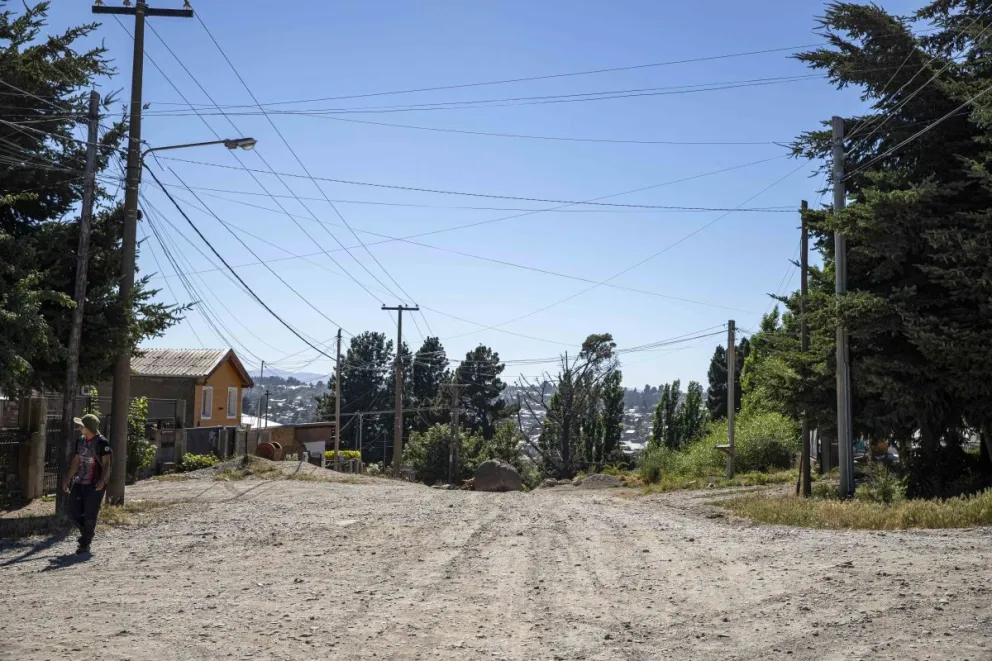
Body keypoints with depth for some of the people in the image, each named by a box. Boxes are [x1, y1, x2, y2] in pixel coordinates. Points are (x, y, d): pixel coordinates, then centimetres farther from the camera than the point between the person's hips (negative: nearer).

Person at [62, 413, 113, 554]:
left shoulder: (102, 442, -12)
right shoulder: (80, 440, 10)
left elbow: (106, 464, -13)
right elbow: (76, 461, 18)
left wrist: (102, 480, -26)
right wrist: (67, 479, 16)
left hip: (95, 485, -7)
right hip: (79, 482, 7)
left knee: (90, 515, -2)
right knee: (73, 513, 6)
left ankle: (85, 544, 9)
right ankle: (86, 533, 30)